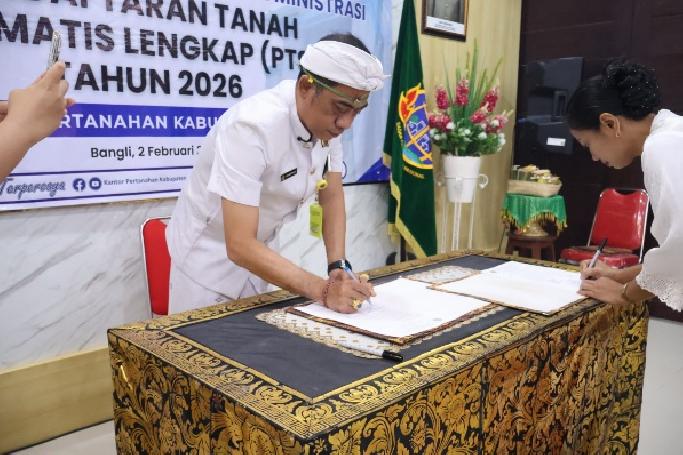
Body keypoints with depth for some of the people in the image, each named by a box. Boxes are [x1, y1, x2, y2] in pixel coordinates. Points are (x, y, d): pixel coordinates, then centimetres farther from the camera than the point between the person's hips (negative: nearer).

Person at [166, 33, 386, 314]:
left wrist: (339, 268, -16)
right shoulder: (253, 127, -33)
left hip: (259, 249, 6)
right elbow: (240, 245, -36)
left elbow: (332, 197, -3)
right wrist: (323, 290, -40)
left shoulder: (329, 121, -12)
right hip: (211, 254, -6)